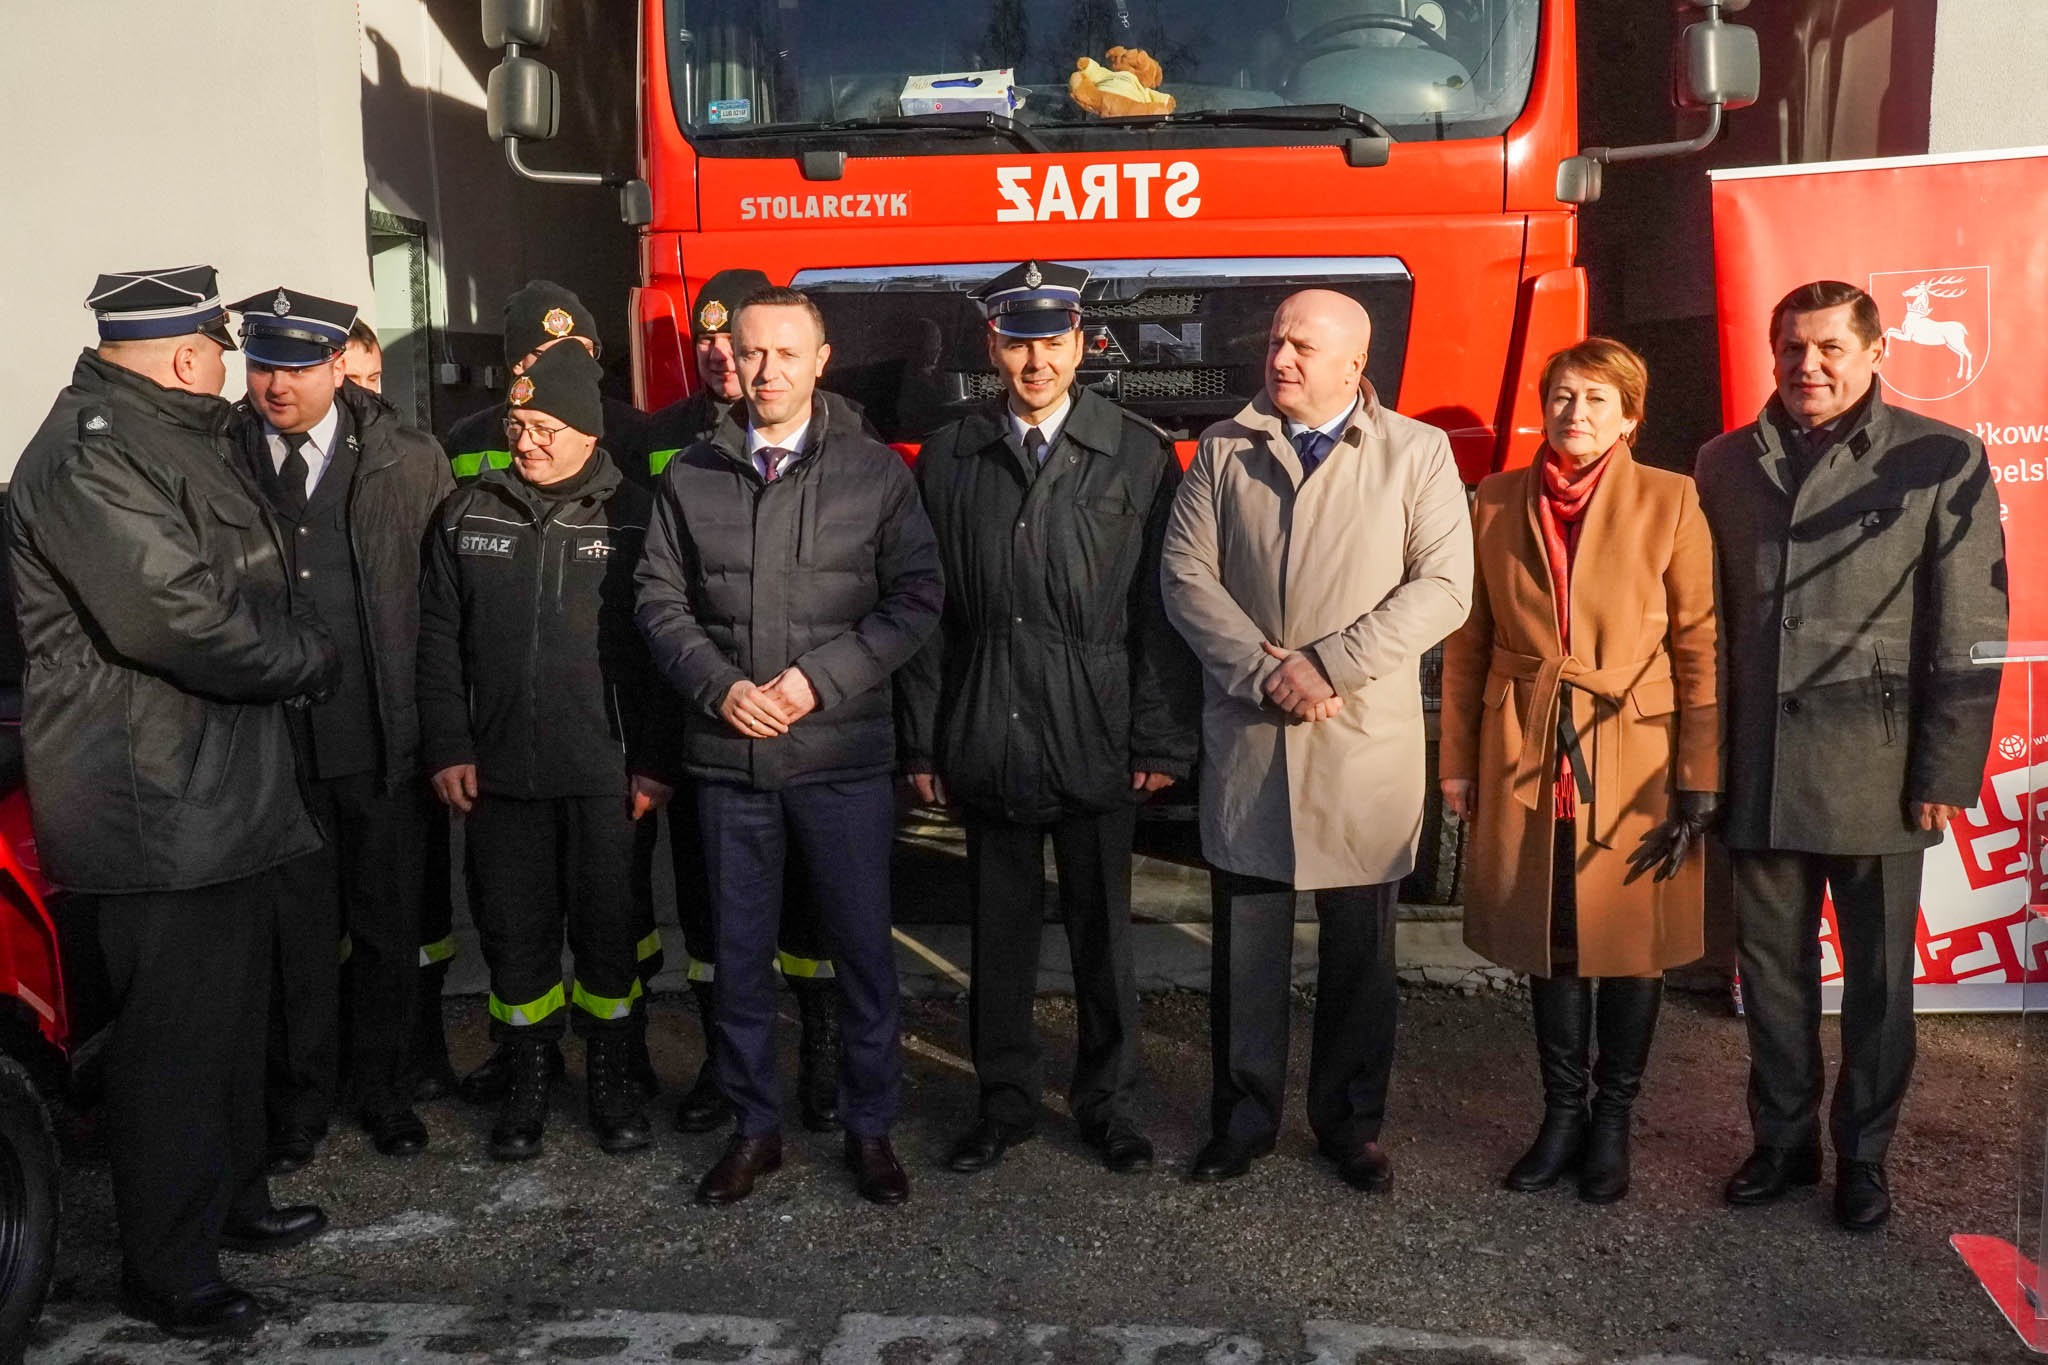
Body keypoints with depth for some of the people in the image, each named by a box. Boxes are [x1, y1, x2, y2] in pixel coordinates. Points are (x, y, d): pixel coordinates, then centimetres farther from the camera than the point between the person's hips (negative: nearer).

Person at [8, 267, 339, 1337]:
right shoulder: (89, 455, -19)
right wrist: (309, 656, -14)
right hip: (160, 814, -10)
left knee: (234, 1015, 21)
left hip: (224, 799, 10)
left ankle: (232, 1197, 39)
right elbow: (179, 614, -28)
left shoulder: (170, 439, 16)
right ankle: (167, 1271, 16)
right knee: (176, 1039, 1)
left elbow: (243, 585, 23)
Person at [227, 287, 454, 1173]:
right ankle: (300, 1101, 28)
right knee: (296, 933, 10)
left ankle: (382, 1089, 30)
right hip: (272, 740, 0)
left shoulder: (411, 463, -1)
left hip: (382, 739, 0)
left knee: (389, 929, 12)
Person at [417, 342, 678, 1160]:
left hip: (605, 771, -2)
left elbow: (660, 647, -2)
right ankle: (527, 1079, 27)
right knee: (514, 932, 10)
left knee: (609, 927, 8)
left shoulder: (633, 515, -1)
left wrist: (655, 761, -5)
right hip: (499, 771, 2)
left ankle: (611, 1076, 26)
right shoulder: (467, 515, 7)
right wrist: (447, 748, 2)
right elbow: (438, 640, 9)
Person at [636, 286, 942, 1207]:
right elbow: (660, 600, 6)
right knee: (740, 950, 11)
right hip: (728, 755, 2)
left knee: (863, 946, 5)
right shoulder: (690, 477, 7)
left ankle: (869, 1126, 22)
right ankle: (754, 1128, 27)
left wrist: (820, 678, -12)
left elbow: (915, 596, -3)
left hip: (845, 754, -2)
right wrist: (719, 686, -9)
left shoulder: (875, 471, 1)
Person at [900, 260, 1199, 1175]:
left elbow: (1164, 609, -2)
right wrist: (923, 740, 1)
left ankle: (1107, 1102, 27)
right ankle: (1004, 1102, 27)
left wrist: (1162, 740, -6)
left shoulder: (1139, 457, 0)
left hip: (1096, 744, -1)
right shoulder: (949, 459, 5)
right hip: (986, 744, 1)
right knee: (1000, 930, 12)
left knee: (1102, 929, 10)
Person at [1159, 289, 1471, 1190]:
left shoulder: (1418, 453, 2)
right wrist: (1264, 672, -13)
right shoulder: (1223, 449, 7)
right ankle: (1243, 1119, 25)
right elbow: (1185, 573, 0)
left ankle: (1351, 1124, 26)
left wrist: (1327, 665, -15)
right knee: (1244, 948, 9)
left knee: (1360, 952, 10)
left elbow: (1442, 587, -7)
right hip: (1245, 743, 1)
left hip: (1366, 744, -1)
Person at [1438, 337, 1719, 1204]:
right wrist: (1457, 762, 5)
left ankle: (1612, 1123, 26)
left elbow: (1703, 646, -5)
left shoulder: (1670, 502, -4)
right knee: (1547, 945, 12)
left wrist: (1698, 779, -8)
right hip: (1526, 766, 2)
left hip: (1634, 767, -2)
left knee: (1632, 942, 9)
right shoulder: (1496, 503, 3)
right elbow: (1468, 643, 7)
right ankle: (1562, 1115, 28)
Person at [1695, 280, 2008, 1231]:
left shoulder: (1944, 462, -1)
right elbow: (1706, 616, 8)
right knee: (1771, 967, 12)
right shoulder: (1726, 463, 9)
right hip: (1759, 769, 3)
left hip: (1876, 769, -3)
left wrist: (1945, 773, -8)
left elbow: (1969, 630, -4)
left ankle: (1862, 1154, 26)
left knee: (1879, 974, 9)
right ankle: (1783, 1140, 28)